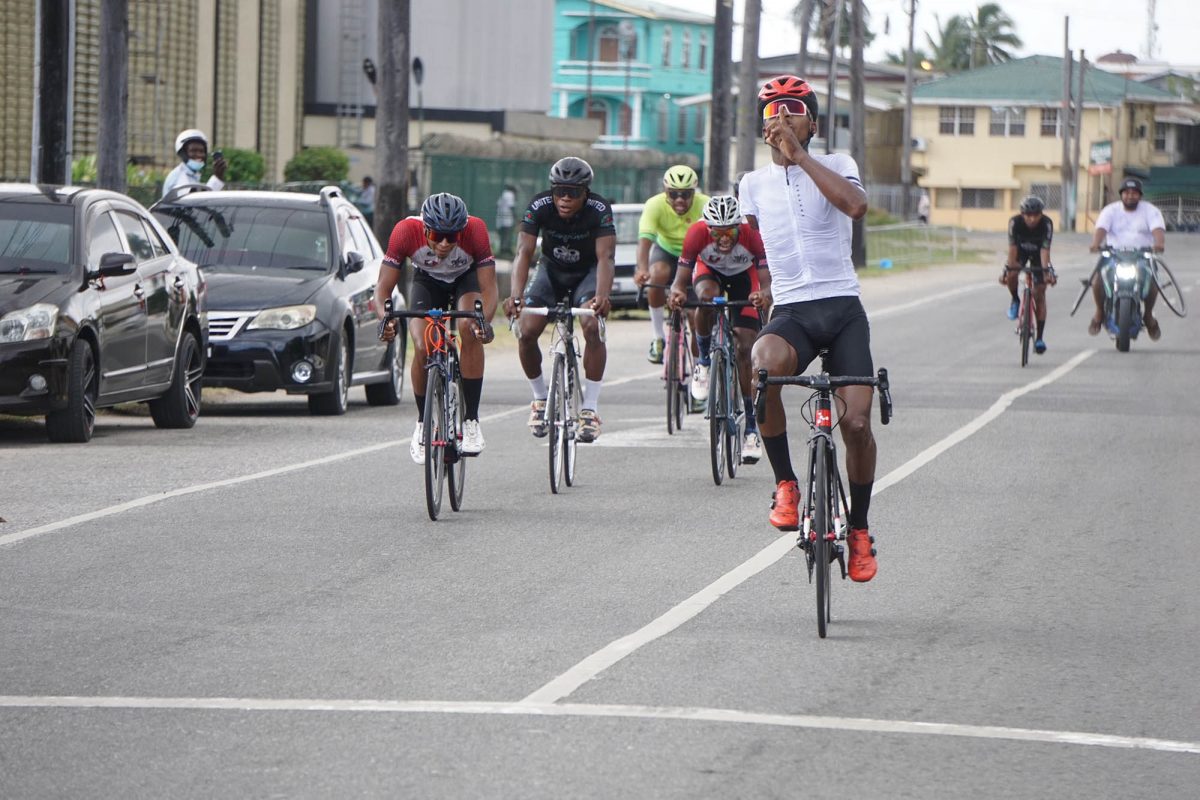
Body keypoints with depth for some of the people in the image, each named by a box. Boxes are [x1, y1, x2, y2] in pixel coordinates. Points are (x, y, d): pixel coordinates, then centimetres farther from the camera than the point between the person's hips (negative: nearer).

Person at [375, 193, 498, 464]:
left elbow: (489, 288, -33)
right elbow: (384, 286, -30)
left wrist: (485, 319, -53)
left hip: (466, 279, -1)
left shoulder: (476, 230, -35)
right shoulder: (406, 231, -34)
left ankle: (471, 420, -21)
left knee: (471, 332, -30)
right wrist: (385, 318, -50)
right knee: (422, 349, -20)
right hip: (427, 281, 1)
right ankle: (422, 423, 4)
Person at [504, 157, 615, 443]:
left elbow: (605, 256, -36)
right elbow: (524, 252, -32)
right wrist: (516, 295, -48)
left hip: (587, 272, -2)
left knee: (593, 326, -28)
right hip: (552, 270, 2)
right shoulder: (539, 206, -25)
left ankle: (590, 408, -19)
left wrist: (602, 296, -55)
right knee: (526, 332, -17)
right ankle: (540, 398, 9)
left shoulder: (599, 210, -28)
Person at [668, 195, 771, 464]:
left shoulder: (753, 234, -36)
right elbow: (681, 279, -33)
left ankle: (751, 426, -3)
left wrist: (764, 295, -61)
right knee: (707, 296, -37)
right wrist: (677, 292, -56)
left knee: (745, 348, -11)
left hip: (744, 275, 0)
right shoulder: (697, 233, -35)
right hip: (709, 270, 0)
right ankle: (703, 362, -11)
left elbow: (766, 283, -37)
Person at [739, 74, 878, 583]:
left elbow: (855, 205, -20)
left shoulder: (835, 165, 3)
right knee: (764, 366, -35)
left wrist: (798, 154, -18)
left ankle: (859, 530, 14)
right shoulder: (754, 183, 12)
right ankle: (785, 484, -18)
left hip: (843, 310, -1)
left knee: (857, 421, -10)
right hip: (791, 312, 1)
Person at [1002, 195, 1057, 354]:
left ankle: (1039, 338, -4)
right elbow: (1012, 247, -32)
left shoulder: (1046, 224, -31)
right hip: (1020, 250, 0)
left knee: (1039, 293, -8)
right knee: (1011, 275, -31)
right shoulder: (1015, 222, -30)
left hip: (1037, 254, 0)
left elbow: (1045, 249, -36)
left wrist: (1046, 270, -46)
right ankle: (1015, 300, 4)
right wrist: (1008, 268, -40)